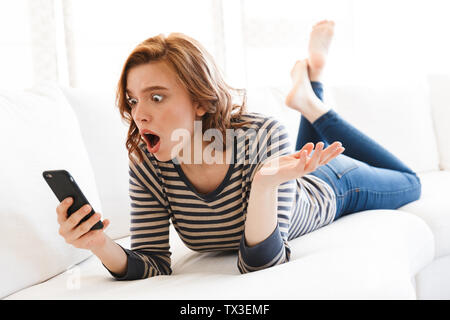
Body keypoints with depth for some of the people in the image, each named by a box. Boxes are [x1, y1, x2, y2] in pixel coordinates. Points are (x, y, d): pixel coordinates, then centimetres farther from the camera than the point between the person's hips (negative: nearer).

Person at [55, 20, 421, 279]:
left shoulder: (262, 137, -44)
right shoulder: (146, 164, -33)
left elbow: (261, 265, -44)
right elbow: (154, 265, -30)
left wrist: (264, 187, -62)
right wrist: (104, 247, -51)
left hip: (328, 189, -3)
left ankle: (311, 102, 29)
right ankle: (309, 93, 39)